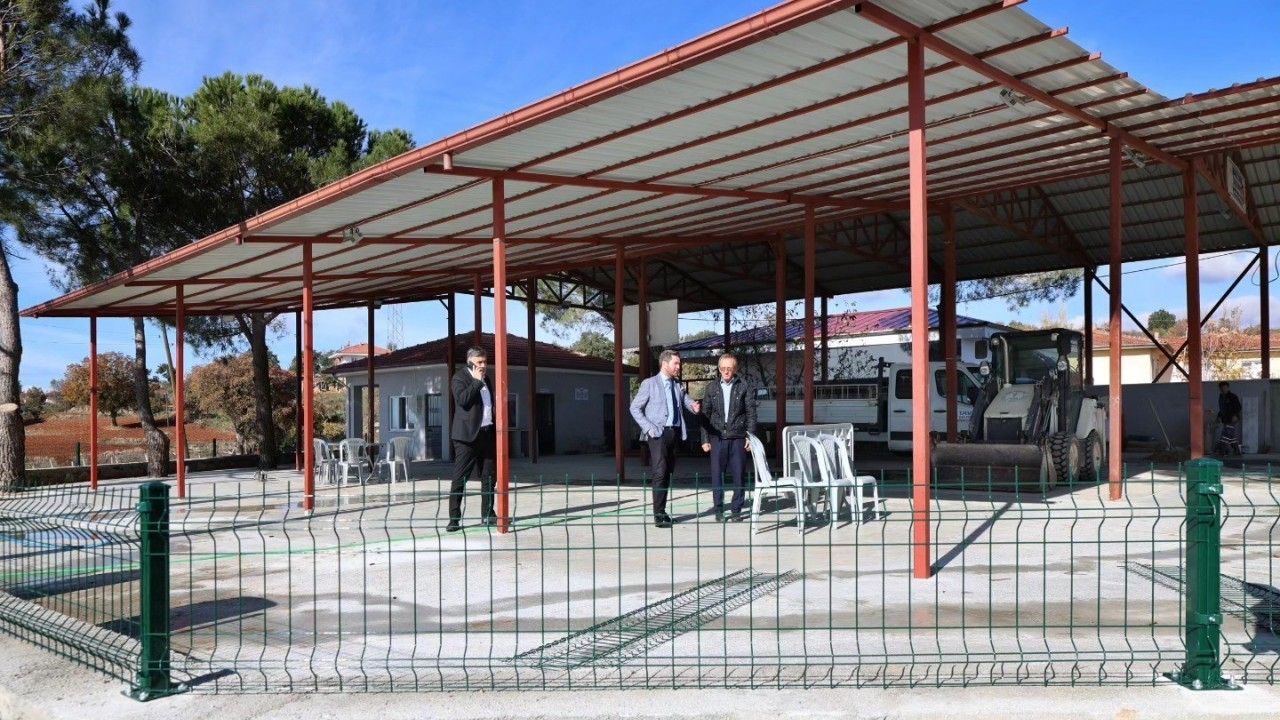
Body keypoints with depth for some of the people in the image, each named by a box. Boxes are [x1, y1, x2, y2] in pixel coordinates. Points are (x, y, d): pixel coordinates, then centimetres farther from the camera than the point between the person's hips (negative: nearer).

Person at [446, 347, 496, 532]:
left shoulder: (485, 378, 17)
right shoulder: (459, 378, -5)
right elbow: (462, 399, -22)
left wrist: (495, 430, 19)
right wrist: (477, 381, -17)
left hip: (487, 433, 7)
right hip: (468, 435, -7)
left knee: (488, 477, 10)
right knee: (460, 478, -5)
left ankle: (487, 514, 20)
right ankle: (454, 518, -3)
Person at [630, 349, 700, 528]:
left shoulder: (678, 385, 16)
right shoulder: (649, 384, 0)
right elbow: (635, 408, 0)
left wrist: (694, 406, -12)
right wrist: (649, 428, -9)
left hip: (674, 432, 6)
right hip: (658, 433, -6)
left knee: (668, 473, 9)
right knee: (660, 473, -12)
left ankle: (661, 511, 17)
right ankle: (659, 515, -10)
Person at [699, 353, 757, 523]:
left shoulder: (744, 387, 4)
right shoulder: (712, 390, 10)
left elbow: (751, 413, 1)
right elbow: (705, 416, 9)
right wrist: (705, 439, 3)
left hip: (738, 438, -1)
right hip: (717, 438, 2)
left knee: (739, 475, 1)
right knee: (716, 475, 1)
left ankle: (736, 510, 12)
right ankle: (719, 510, 11)